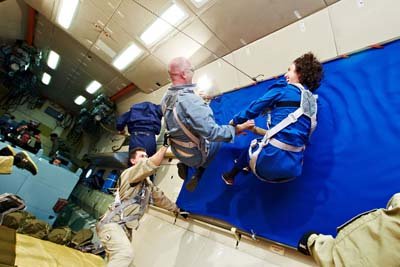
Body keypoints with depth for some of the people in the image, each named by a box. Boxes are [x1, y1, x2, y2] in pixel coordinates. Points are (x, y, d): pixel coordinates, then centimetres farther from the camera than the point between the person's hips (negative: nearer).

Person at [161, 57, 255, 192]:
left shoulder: (166, 97, -7)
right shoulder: (190, 100, -34)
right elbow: (212, 132, -35)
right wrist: (237, 128, -22)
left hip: (177, 150, 7)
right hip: (195, 154, -6)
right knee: (217, 139, 19)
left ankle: (184, 164, 14)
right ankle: (199, 173, 17)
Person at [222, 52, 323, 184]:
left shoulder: (283, 88, -1)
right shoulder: (312, 101, 16)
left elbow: (253, 109, 1)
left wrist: (234, 121, 18)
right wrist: (257, 130, 29)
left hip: (273, 159, -6)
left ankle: (231, 176, 44)